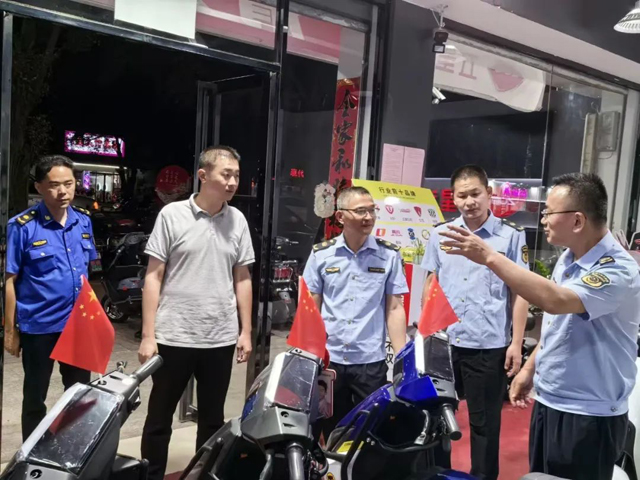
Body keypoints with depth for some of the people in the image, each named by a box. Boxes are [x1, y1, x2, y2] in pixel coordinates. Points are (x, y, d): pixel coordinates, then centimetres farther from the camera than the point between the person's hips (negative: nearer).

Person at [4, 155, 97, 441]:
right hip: (38, 326, -4)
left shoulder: (84, 221, 1)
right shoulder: (22, 226, -13)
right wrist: (10, 330, -7)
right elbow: (10, 280, -9)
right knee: (35, 397, 13)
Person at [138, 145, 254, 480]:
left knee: (213, 419, 16)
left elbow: (242, 279, 9)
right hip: (173, 337, -3)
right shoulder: (172, 215, -5)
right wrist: (148, 335, -8)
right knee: (159, 418, 11)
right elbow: (153, 277, -4)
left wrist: (246, 331, 6)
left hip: (221, 339, 3)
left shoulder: (237, 220, 4)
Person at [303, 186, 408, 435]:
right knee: (332, 434, 15)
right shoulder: (321, 254, 1)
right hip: (327, 359, 1)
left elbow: (395, 308, 1)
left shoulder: (389, 255, -1)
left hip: (371, 361, -1)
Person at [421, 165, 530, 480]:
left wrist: (516, 343, -8)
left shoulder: (511, 235, -5)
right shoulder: (440, 234, 5)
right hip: (442, 342, 4)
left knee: (484, 422, 8)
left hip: (488, 346, -4)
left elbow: (520, 292, -4)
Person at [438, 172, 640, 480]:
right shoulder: (567, 258, 4)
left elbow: (555, 301, -39)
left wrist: (490, 257, -37)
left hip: (587, 415, -8)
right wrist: (530, 369, 14)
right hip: (548, 402, 8)